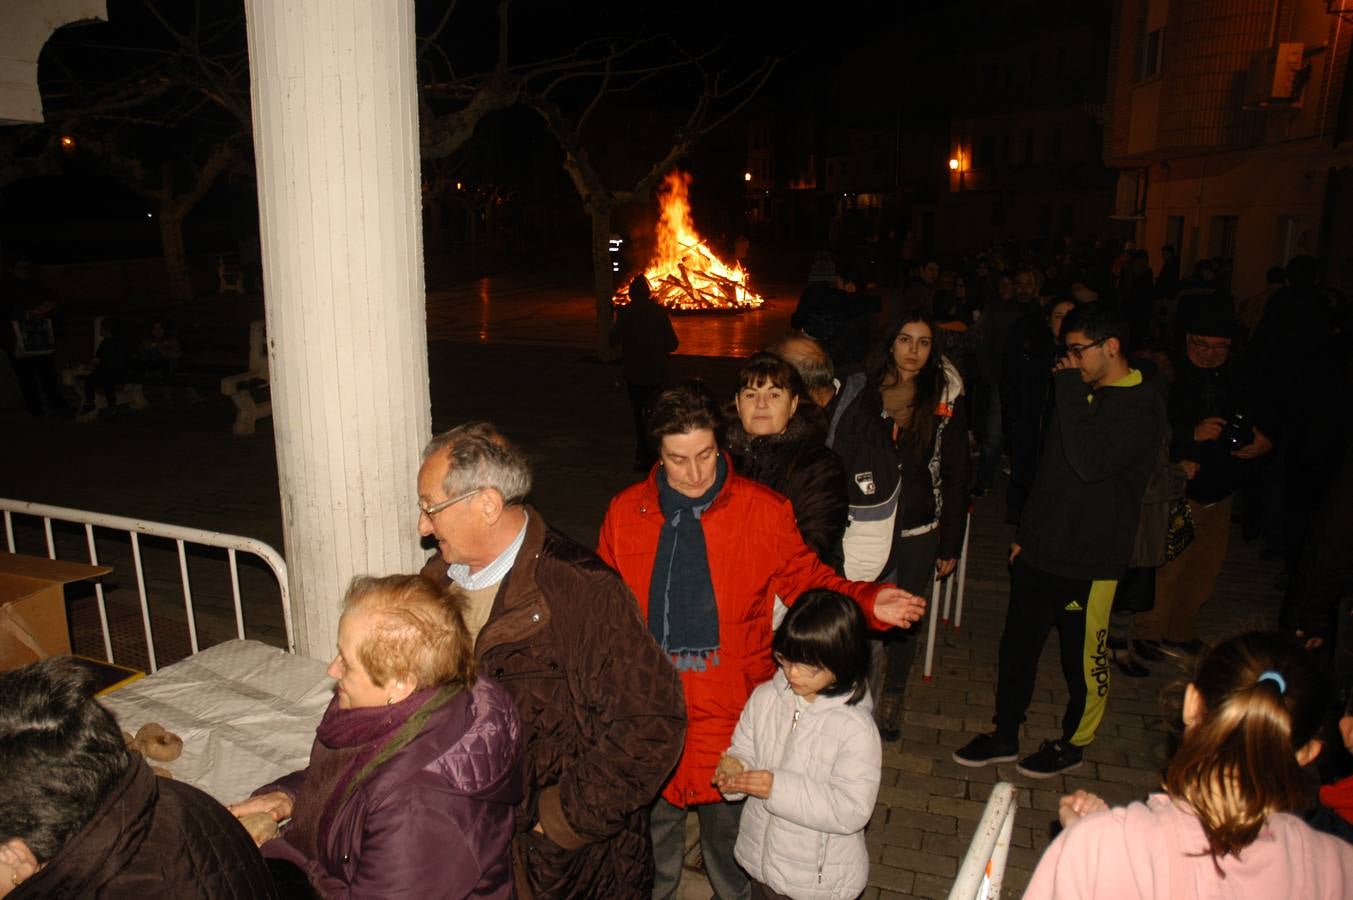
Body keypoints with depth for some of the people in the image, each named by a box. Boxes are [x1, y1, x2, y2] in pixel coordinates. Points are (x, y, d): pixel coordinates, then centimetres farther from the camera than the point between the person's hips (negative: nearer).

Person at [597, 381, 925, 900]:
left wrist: (866, 603, -16)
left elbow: (806, 580, -1)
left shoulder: (763, 511, -9)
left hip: (729, 704, -2)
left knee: (726, 814, 16)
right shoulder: (625, 513, -4)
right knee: (654, 813, 21)